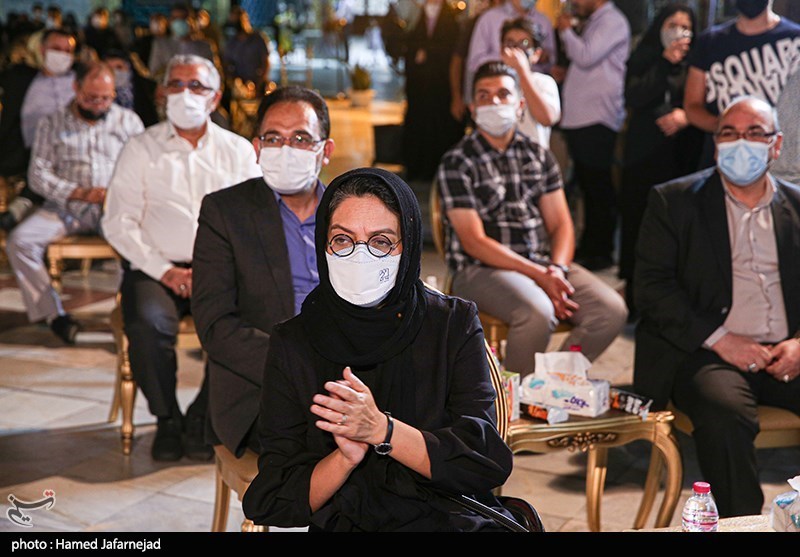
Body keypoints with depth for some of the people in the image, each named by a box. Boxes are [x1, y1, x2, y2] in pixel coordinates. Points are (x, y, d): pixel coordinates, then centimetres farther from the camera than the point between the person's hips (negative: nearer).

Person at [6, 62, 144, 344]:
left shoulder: (128, 120, 11)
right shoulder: (52, 124, 10)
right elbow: (38, 174, 2)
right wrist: (80, 193, -12)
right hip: (65, 206, 1)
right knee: (20, 240, -24)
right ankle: (53, 313, -16)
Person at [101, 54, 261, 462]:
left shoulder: (238, 150, 14)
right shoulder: (142, 148, 9)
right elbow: (118, 222, 1)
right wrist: (164, 270, -11)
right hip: (155, 268, -1)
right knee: (148, 325, -32)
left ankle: (202, 419, -9)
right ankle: (167, 420, -7)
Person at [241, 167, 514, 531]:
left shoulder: (454, 324, 3)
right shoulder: (292, 344, 4)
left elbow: (488, 461, -5)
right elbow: (271, 503, 1)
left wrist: (380, 429, -16)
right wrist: (346, 457, -17)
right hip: (342, 526, 1)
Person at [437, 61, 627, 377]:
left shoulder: (539, 156, 14)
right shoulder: (457, 163, -3)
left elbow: (560, 223, 10)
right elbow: (474, 242, -11)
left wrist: (557, 269, -12)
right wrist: (538, 276, -17)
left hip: (543, 264, 6)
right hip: (481, 269, -5)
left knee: (611, 310, -17)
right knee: (537, 311, -35)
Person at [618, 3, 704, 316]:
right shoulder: (642, 60, 9)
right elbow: (634, 98, -6)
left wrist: (685, 115, -14)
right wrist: (665, 63, -6)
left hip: (683, 155, 0)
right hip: (644, 153, 0)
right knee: (639, 220, 1)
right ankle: (636, 300, 12)